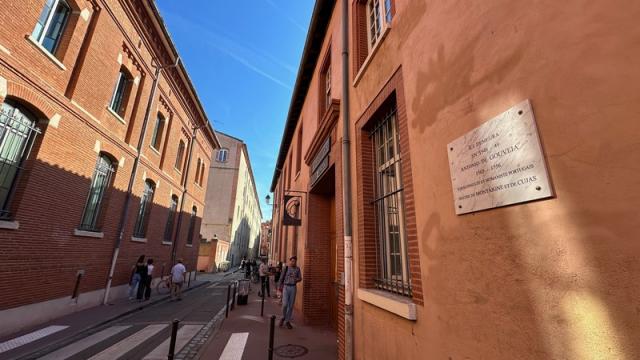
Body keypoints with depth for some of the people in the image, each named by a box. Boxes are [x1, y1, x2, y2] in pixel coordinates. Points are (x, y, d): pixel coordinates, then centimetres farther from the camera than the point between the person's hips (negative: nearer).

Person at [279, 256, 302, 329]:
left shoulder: (297, 269, 3)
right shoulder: (286, 268, -2)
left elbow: (300, 278, 6)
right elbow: (281, 278, 5)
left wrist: (297, 279, -15)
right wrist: (280, 286, 8)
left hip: (293, 287, 2)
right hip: (286, 287, -2)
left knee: (291, 305, 6)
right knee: (285, 304, -9)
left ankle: (288, 321, 21)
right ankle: (283, 317, 20)